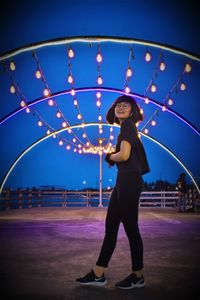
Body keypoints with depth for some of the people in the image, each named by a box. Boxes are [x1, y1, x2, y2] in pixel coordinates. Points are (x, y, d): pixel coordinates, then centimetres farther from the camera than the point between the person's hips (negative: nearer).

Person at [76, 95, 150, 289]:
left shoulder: (128, 125, -6)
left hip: (129, 182, -10)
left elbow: (124, 155, -19)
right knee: (110, 227, 10)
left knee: (131, 228, 1)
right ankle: (98, 274, 20)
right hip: (123, 182, 10)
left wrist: (109, 156, -1)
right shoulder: (126, 128, 21)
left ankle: (138, 276, 18)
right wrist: (112, 158, 3)